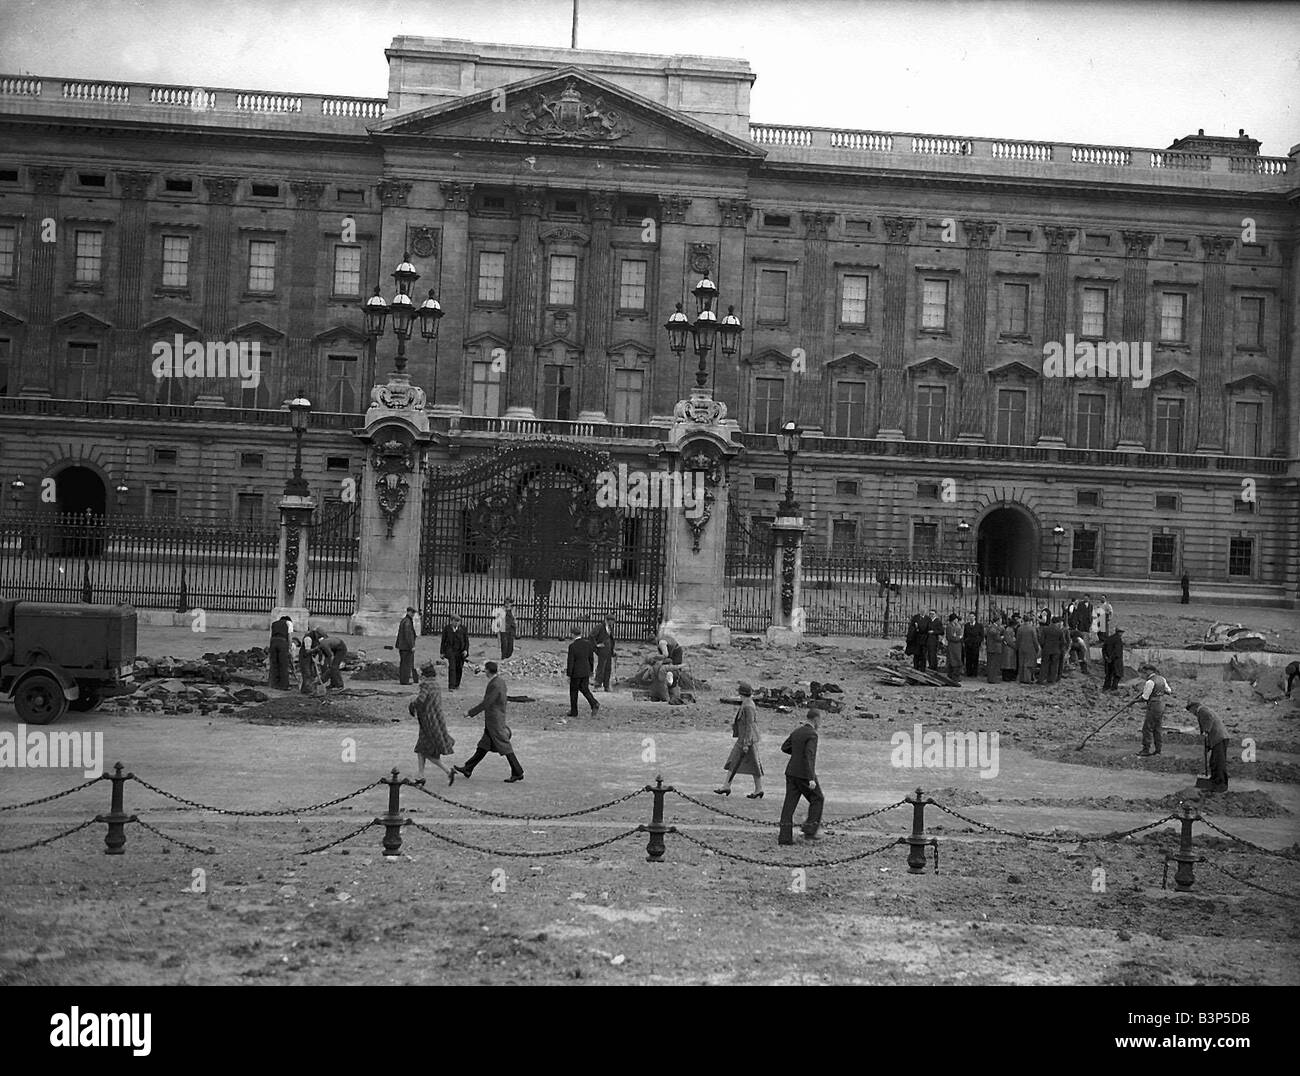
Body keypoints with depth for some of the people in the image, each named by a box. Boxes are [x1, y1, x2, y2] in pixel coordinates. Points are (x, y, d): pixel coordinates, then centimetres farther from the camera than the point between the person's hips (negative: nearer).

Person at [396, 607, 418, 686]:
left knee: (402, 663, 12)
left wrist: (397, 644, 28)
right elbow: (408, 635, -21)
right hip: (407, 646, -10)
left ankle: (401, 679, 15)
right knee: (407, 663, -6)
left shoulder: (403, 620, 16)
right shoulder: (407, 622, -16)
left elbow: (399, 634, 22)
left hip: (402, 646, 10)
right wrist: (412, 646, -21)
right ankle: (405, 680, -5)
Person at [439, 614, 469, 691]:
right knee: (452, 668, -14)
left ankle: (457, 684, 29)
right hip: (450, 650, -2)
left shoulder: (463, 628, 3)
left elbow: (466, 640, 6)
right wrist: (442, 652, 7)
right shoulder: (447, 629, 2)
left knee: (459, 668, 10)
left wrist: (466, 650, -5)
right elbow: (443, 640, 7)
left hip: (460, 651, 2)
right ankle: (451, 686, -16)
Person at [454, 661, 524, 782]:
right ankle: (468, 769, 19)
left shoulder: (495, 685, -24)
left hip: (495, 722, -10)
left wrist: (470, 713, -11)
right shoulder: (500, 680, 7)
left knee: (505, 747, -2)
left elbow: (485, 704, -22)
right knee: (483, 747, 13)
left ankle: (517, 773, 5)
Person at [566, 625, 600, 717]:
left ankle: (574, 712, 18)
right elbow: (591, 658, 5)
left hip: (576, 672, -5)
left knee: (573, 692, 11)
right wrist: (591, 671, 16)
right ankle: (594, 704, -5)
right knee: (585, 689, 17)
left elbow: (570, 662, -15)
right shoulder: (588, 643, -2)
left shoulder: (572, 646, -17)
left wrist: (569, 675, -7)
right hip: (586, 671, 5)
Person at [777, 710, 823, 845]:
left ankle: (784, 836, 0)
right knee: (817, 799, 12)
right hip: (805, 774, -7)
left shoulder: (797, 731, 11)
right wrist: (811, 779, -25)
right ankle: (809, 830, 8)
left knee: (790, 803, 5)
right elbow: (809, 757, -23)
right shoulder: (812, 734, -14)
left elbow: (784, 747, 22)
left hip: (791, 772, 7)